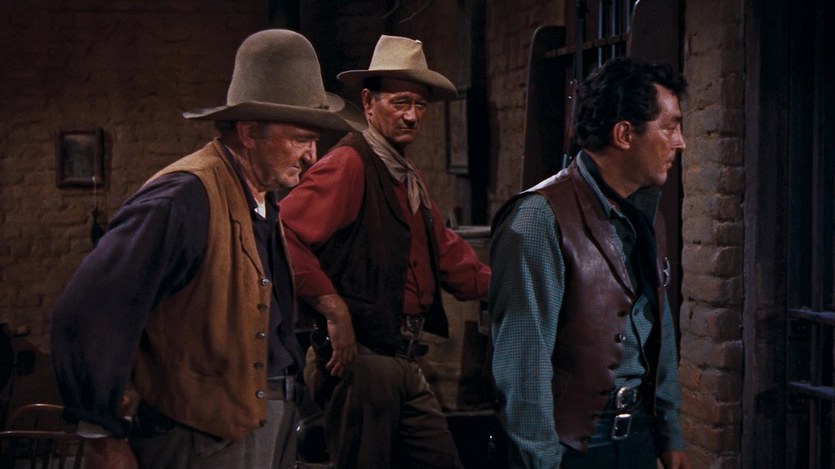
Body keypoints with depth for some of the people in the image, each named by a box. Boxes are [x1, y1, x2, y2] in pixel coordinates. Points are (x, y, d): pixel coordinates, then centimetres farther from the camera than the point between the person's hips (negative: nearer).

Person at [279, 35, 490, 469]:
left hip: (403, 363, 9)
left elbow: (447, 254, 22)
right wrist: (333, 307, -23)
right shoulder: (350, 162, -14)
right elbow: (284, 236, -25)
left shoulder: (410, 179, 16)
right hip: (359, 357, -9)